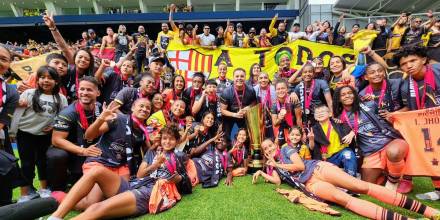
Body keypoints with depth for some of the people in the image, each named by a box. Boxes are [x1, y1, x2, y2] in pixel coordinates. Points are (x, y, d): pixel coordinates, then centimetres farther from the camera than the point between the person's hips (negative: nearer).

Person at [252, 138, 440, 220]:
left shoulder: (286, 149, 10)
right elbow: (278, 181, 3)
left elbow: (300, 165, -3)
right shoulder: (272, 167, 21)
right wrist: (261, 173, 5)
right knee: (344, 198, -24)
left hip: (317, 168, -1)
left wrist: (279, 165, 3)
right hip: (310, 184, 1)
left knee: (363, 186, -15)